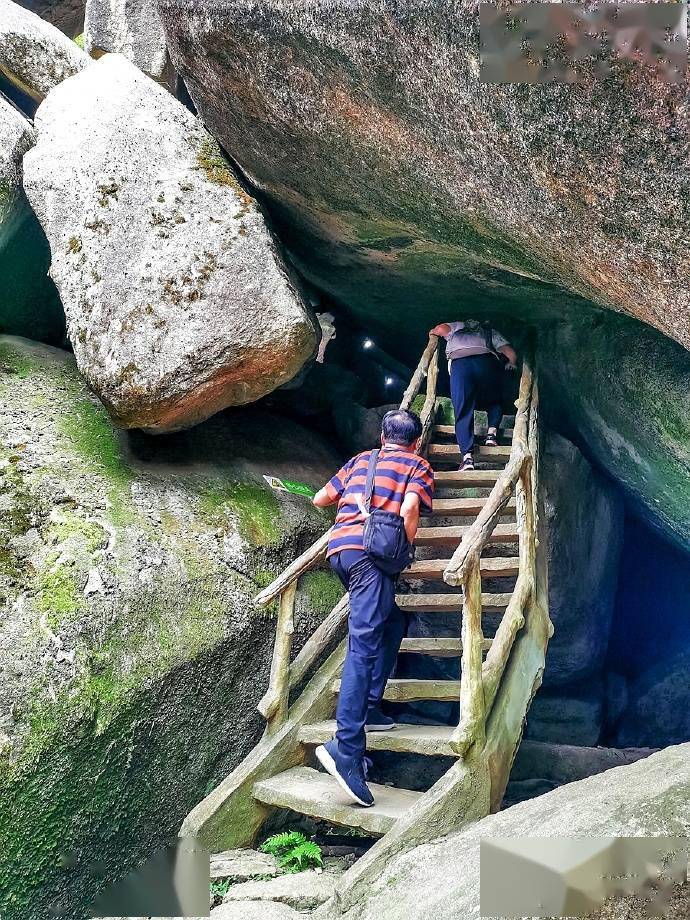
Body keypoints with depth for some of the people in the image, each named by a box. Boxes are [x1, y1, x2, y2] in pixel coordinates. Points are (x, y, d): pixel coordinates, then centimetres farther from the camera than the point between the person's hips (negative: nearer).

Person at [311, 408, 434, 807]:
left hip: (339, 548, 6)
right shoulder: (418, 466, 13)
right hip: (370, 551, -6)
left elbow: (320, 499, 28)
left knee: (392, 624, 23)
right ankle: (346, 747, -26)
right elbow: (409, 508, -7)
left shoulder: (361, 460, 27)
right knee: (363, 645, -15)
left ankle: (370, 709, 18)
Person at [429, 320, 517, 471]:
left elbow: (441, 328, 14)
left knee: (463, 412, -3)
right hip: (486, 360, 1)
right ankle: (491, 433, 4)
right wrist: (511, 364, 44)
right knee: (495, 402, 26)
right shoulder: (491, 332, 35)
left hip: (459, 363, -1)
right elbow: (510, 352, 24)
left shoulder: (457, 327, 34)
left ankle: (467, 456, -17)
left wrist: (432, 332, 36)